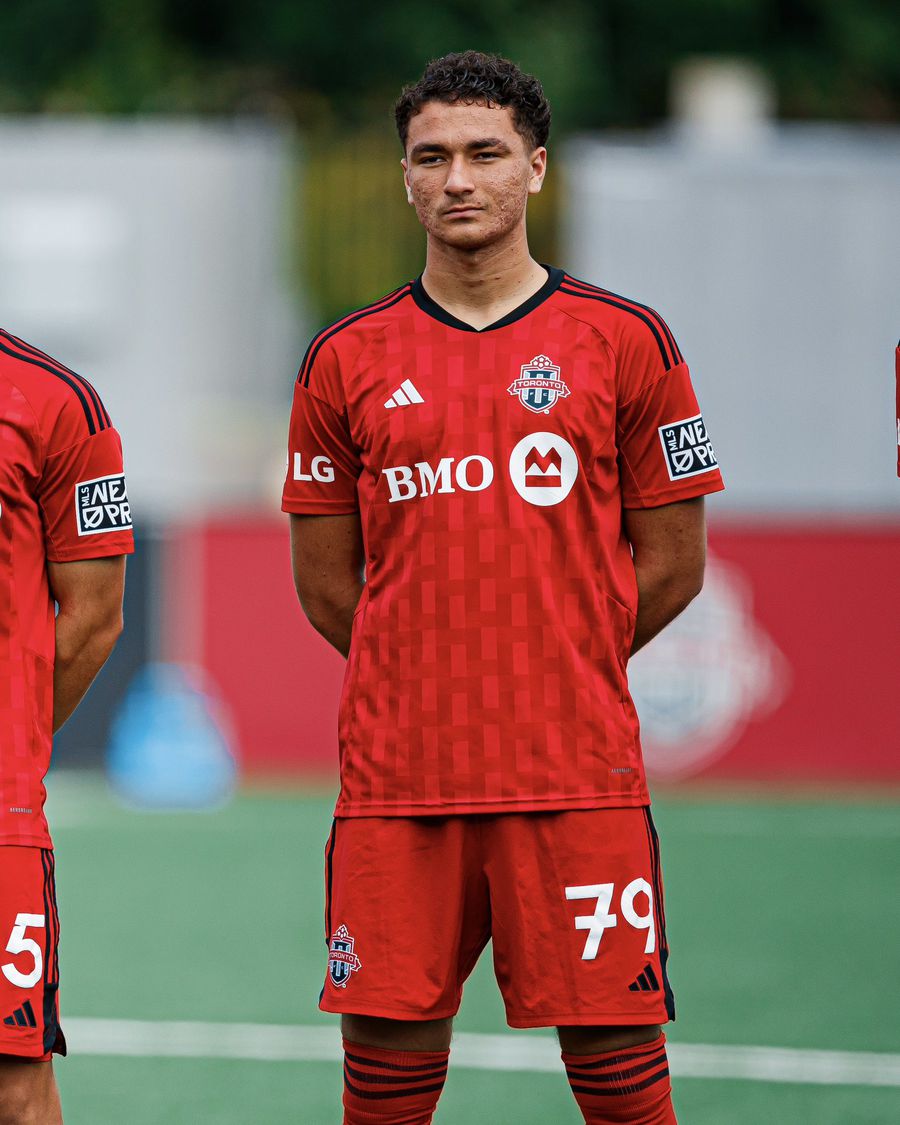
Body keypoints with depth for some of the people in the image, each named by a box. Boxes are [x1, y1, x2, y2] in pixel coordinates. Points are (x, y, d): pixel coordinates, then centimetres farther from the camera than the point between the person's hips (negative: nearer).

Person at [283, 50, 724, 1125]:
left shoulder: (625, 342, 4)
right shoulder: (347, 360, 8)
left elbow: (671, 563, 8)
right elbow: (326, 584, 14)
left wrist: (558, 670, 9)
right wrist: (431, 677, 12)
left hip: (576, 777, -2)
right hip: (396, 782, 2)